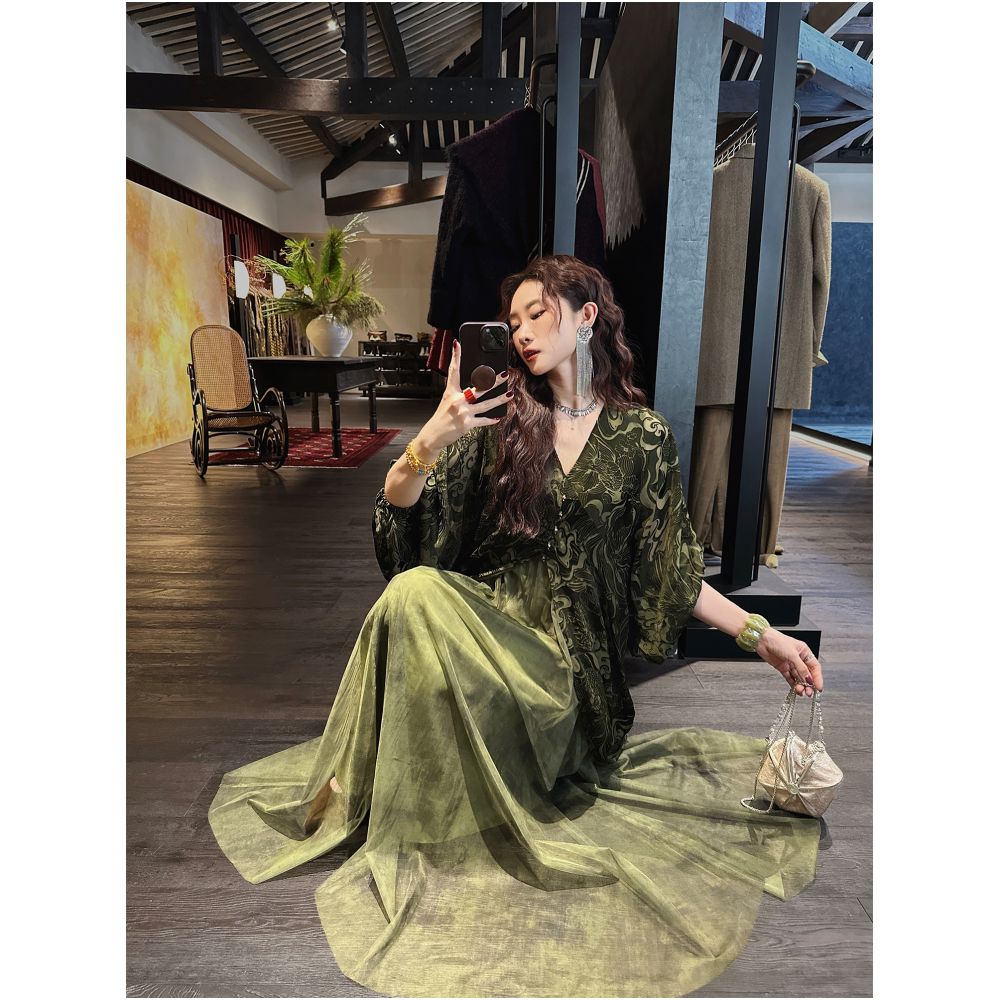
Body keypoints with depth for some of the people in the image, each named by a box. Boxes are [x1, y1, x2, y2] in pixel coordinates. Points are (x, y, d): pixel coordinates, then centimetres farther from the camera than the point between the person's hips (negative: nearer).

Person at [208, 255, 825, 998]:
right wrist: (430, 442, -19)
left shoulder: (644, 435, 4)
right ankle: (368, 796, -11)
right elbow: (400, 513, -1)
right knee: (415, 589, -30)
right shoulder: (502, 419, 6)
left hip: (570, 656, -2)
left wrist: (762, 636, 0)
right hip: (485, 619, 2)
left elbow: (675, 572, 8)